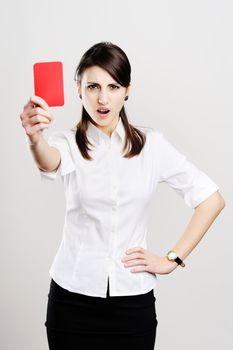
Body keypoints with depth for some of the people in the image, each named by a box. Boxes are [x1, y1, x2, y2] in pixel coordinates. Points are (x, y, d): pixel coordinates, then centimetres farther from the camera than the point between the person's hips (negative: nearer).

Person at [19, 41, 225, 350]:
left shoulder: (151, 144, 0)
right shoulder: (69, 143, -3)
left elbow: (212, 200, 0)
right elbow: (50, 162, -29)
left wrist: (173, 259, -5)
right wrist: (35, 138, -51)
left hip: (134, 301, 1)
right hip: (72, 299, 0)